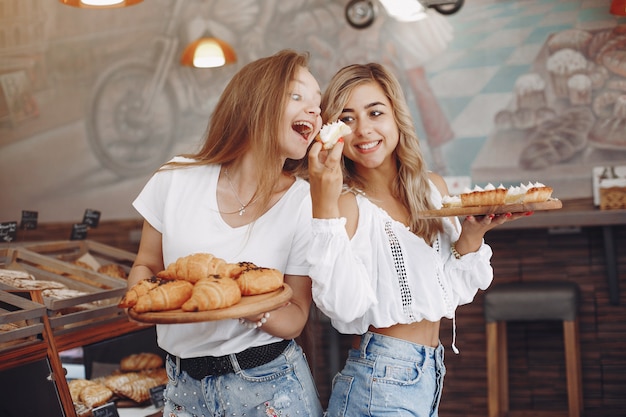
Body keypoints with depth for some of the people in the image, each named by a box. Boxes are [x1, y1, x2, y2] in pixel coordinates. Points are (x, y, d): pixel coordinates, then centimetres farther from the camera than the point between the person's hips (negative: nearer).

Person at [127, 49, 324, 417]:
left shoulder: (304, 203, -12)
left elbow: (296, 318, -7)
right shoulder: (177, 179, -7)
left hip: (267, 384, -2)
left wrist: (256, 311, -27)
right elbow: (146, 266, 6)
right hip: (185, 385, 2)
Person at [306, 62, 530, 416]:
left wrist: (472, 234, -9)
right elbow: (343, 307, -27)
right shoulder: (349, 204, -14)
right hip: (381, 383, -6)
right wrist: (324, 206, -30)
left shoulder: (434, 188, 5)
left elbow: (457, 289, 8)